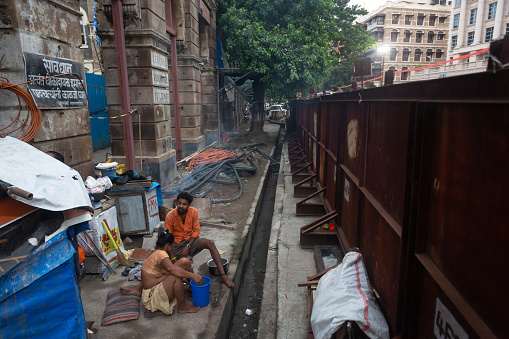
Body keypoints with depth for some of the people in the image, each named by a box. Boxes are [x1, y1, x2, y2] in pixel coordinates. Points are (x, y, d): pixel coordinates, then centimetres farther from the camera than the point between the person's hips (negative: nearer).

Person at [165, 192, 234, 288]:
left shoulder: (193, 212, -10)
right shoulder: (170, 216, -17)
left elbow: (196, 232, -4)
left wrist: (187, 246, -19)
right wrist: (173, 258, -20)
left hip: (189, 240, 2)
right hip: (176, 243, -2)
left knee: (210, 243, -25)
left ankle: (223, 275, -29)